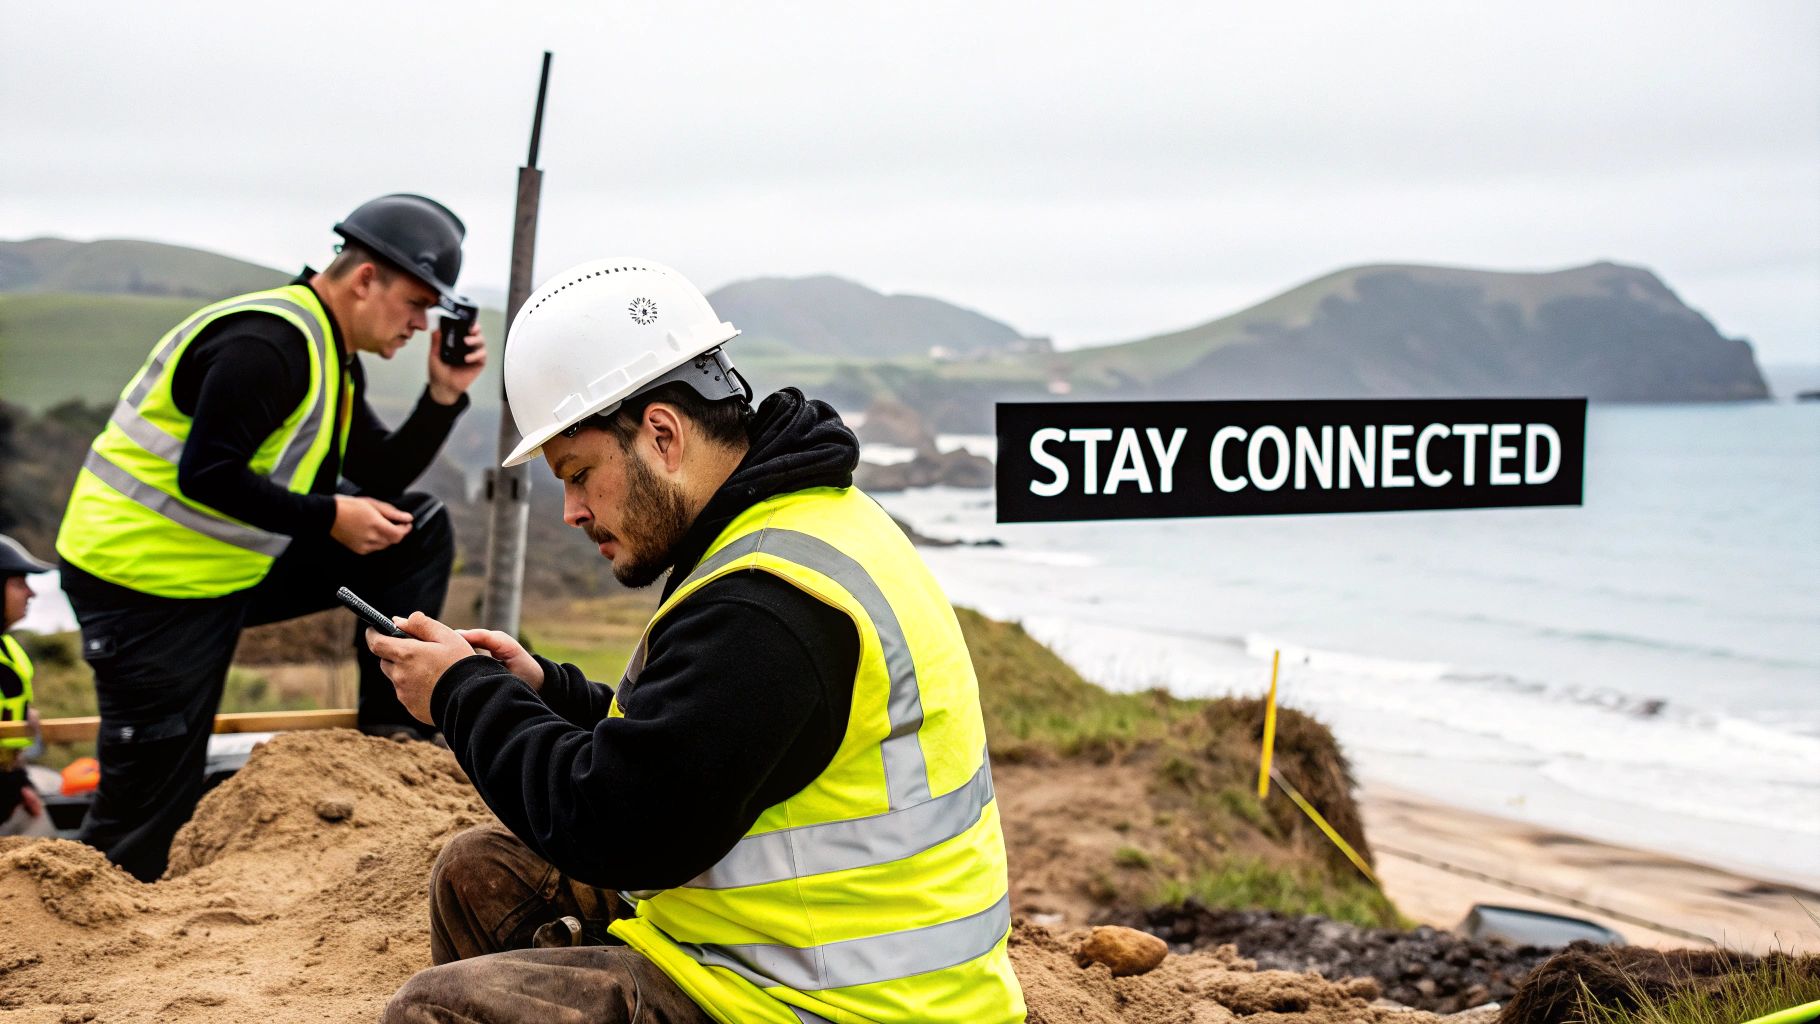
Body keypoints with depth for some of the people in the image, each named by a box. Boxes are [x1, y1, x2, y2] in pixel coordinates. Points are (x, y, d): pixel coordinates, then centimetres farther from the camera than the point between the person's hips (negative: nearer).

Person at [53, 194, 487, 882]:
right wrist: (328, 517, -21)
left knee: (420, 531, 5)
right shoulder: (267, 344, -22)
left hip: (233, 568, 9)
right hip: (145, 581, -9)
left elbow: (382, 478, 11)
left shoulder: (334, 359, 9)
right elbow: (206, 476, -27)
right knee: (145, 822, -5)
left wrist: (445, 393, -1)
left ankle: (391, 729, 9)